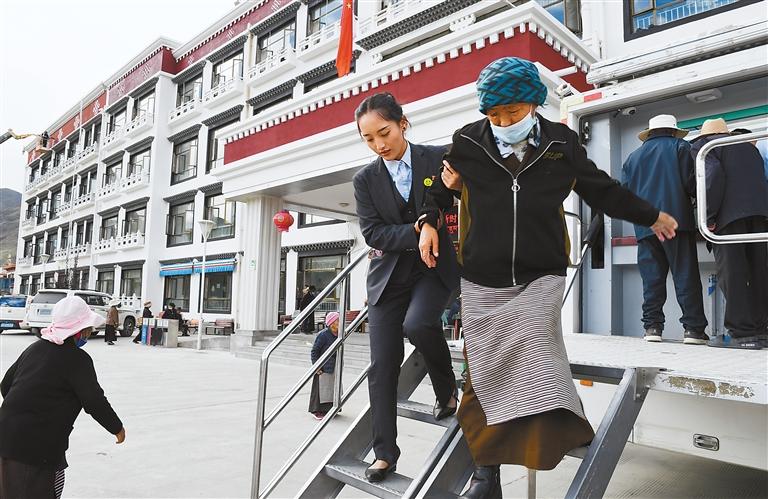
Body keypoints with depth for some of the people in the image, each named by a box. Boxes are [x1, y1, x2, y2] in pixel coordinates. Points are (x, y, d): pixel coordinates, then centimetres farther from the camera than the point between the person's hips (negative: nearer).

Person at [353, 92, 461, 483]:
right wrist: (416, 232, -17)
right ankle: (385, 452, 16)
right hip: (389, 275, 3)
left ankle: (446, 390, 2)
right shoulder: (365, 180, 3)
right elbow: (373, 233, -5)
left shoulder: (438, 158, -1)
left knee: (417, 324, -31)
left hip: (435, 266, -2)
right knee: (382, 366, -1)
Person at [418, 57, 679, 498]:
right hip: (482, 283, 1)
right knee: (484, 376, 3)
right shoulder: (469, 142, 0)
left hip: (539, 279, 0)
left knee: (536, 362, -19)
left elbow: (603, 191, 17)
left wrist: (652, 217, 26)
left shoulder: (562, 143, 2)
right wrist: (430, 221, 3)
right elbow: (440, 184, 19)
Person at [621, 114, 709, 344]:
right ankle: (693, 328, -2)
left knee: (651, 278, 4)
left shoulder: (633, 157, 18)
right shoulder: (680, 147, 7)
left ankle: (652, 327, 2)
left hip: (644, 227, 3)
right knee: (686, 276, -1)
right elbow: (692, 182, -4)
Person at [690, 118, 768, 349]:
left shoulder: (701, 145, 6)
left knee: (732, 273, -6)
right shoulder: (748, 146, 27)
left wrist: (709, 217, -12)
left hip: (729, 215, -7)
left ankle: (742, 332, -8)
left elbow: (713, 174, -11)